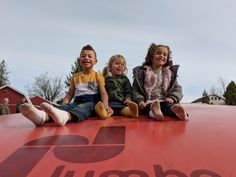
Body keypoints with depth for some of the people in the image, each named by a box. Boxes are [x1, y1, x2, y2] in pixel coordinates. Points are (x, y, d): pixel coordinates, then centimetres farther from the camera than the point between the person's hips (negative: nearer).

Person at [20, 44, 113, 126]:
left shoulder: (98, 76, 9)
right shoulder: (75, 76, 20)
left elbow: (103, 93, -4)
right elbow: (69, 94, 18)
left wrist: (105, 105, -27)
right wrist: (62, 106, -2)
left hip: (92, 102, -3)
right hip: (77, 102, 4)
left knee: (84, 107, -39)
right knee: (64, 107, -29)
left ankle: (64, 116, -72)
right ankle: (43, 115, -61)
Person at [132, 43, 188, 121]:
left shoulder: (170, 72, 16)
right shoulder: (141, 72, 7)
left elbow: (177, 88, 14)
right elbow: (136, 90, 4)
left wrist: (172, 98, -7)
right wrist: (140, 101, -14)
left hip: (164, 101, 2)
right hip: (148, 102, -1)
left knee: (169, 105, -31)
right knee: (149, 107, -35)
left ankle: (176, 111, -62)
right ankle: (153, 111, -66)